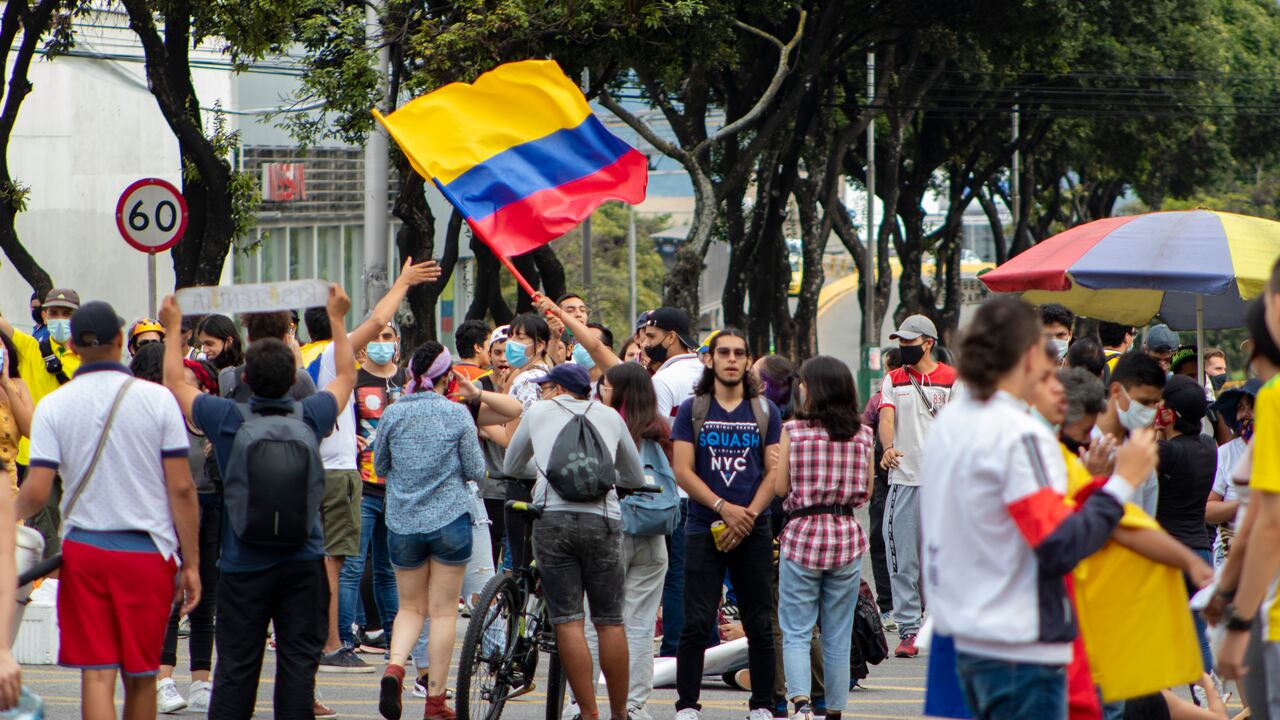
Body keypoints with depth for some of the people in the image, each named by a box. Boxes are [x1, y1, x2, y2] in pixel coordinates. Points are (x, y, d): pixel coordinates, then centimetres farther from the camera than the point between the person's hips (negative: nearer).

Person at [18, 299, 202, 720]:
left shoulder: (53, 406, -3)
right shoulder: (157, 400, -5)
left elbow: (36, 493, -7)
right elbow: (181, 488, -5)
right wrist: (191, 563, 2)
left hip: (83, 550, 0)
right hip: (148, 552, 0)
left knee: (96, 673, 0)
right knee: (141, 676, 11)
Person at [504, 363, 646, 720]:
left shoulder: (538, 413, 17)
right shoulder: (610, 417, 20)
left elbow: (511, 466, 30)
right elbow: (636, 478, 29)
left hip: (552, 516, -1)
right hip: (603, 518, 1)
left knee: (568, 622, -1)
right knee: (610, 622, 7)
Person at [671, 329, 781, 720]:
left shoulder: (765, 411, 9)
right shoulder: (692, 409, 5)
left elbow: (775, 472, 4)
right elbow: (683, 471, -2)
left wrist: (747, 515, -10)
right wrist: (724, 507, -13)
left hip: (753, 531, 1)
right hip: (704, 528, -1)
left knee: (760, 625, 3)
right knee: (696, 624, -5)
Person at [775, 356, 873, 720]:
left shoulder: (793, 431, -8)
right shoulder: (863, 435, 1)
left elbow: (781, 487, -5)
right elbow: (865, 492, 7)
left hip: (802, 533, -3)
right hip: (847, 537, 3)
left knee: (795, 631, 1)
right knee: (838, 636, 11)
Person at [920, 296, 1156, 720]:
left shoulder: (946, 426, 9)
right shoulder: (1020, 436, -17)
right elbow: (1061, 546, -22)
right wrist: (1121, 482, -13)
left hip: (966, 641, 9)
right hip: (1022, 648, -9)